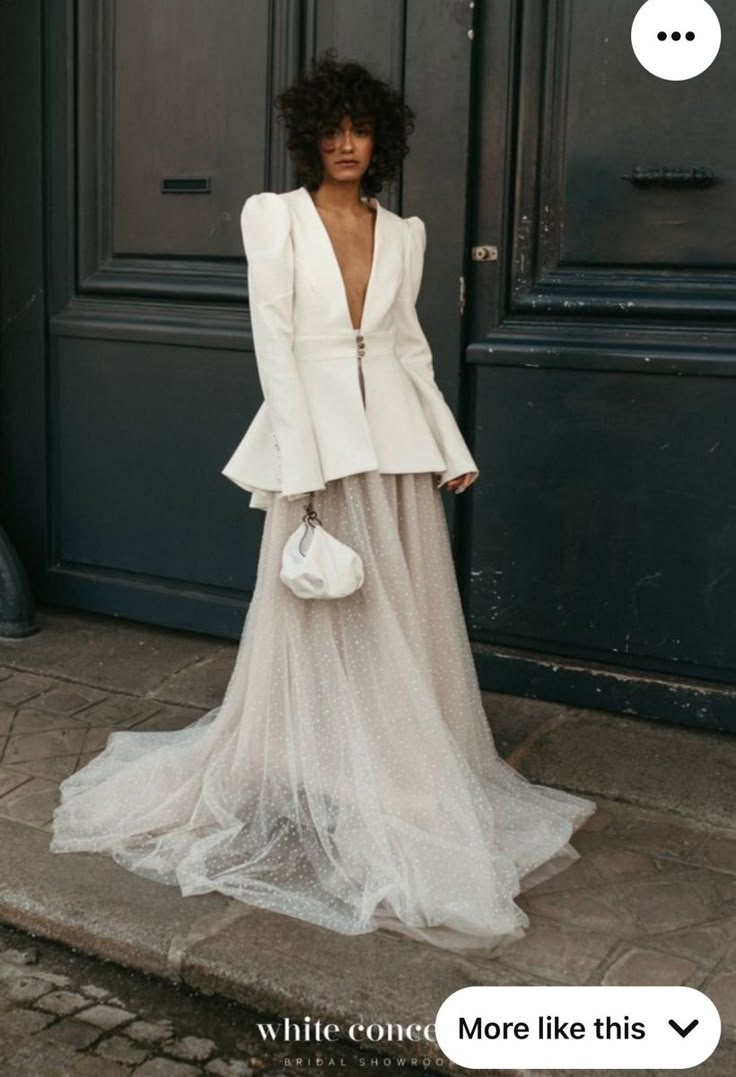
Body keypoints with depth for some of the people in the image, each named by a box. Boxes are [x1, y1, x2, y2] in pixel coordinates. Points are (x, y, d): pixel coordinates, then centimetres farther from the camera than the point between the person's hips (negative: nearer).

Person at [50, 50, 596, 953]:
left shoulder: (402, 233, 12)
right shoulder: (276, 217, -1)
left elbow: (410, 345, 16)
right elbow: (275, 342, -8)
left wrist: (452, 447, 9)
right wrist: (303, 469, -16)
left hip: (396, 441, 4)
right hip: (319, 438, -4)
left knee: (404, 622, 10)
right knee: (321, 624, 3)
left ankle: (405, 776, 25)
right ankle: (323, 791, 17)